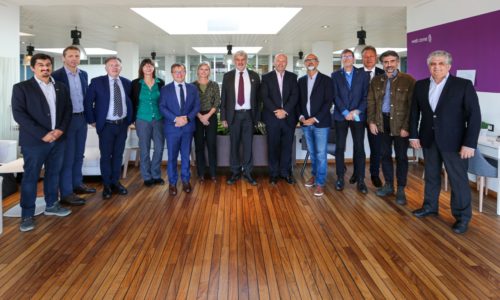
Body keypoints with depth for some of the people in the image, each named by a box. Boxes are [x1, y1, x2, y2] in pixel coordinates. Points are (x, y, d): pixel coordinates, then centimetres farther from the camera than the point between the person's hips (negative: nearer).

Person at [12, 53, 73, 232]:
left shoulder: (61, 88, 11)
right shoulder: (21, 88, -3)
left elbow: (68, 110, 11)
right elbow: (19, 114, -11)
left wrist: (61, 129, -7)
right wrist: (42, 134, -17)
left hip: (57, 139, 5)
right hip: (34, 141, -4)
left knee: (53, 174, 14)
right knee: (30, 177, 2)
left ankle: (51, 205, 29)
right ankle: (27, 215, 10)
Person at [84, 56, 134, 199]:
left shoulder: (127, 83, 5)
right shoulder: (97, 82, -5)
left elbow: (131, 102, 13)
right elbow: (88, 102, -3)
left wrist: (130, 120, 6)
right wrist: (92, 121, -5)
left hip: (123, 124, 3)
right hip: (106, 125, -3)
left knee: (118, 155, 11)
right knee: (106, 156, 4)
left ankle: (115, 182, 24)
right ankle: (107, 185, 15)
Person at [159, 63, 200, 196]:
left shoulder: (193, 88, 9)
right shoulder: (165, 89, 3)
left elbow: (197, 106, 4)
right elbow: (162, 107, -4)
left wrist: (187, 118, -12)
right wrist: (175, 119, -16)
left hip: (188, 126, 2)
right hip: (172, 127, -2)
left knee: (186, 155, 10)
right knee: (172, 156, 4)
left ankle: (185, 181, 22)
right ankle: (172, 183, 14)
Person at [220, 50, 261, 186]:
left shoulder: (254, 76, 4)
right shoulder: (228, 76, 4)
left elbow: (258, 97, 6)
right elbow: (223, 97, 4)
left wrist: (257, 116, 0)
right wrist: (223, 117, -1)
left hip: (248, 114, 0)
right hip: (234, 115, 0)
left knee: (248, 144, 4)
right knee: (234, 144, 7)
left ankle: (247, 172, 14)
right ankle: (235, 172, 17)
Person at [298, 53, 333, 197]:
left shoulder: (326, 80, -3)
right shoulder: (301, 80, 11)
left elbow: (328, 102, -8)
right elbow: (299, 100, 13)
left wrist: (315, 119, -14)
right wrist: (301, 116, -3)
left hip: (320, 123, -4)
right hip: (306, 122, 4)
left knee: (320, 153, -4)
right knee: (312, 152, 12)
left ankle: (320, 183, 1)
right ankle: (315, 175, 26)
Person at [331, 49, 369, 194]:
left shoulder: (362, 75, 7)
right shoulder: (335, 75, 7)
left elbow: (366, 95, 2)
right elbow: (335, 96, -2)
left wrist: (357, 111, -11)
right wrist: (345, 112, -12)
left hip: (358, 116, 0)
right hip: (341, 116, 0)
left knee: (359, 148, 0)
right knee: (340, 147, 1)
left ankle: (360, 179, 5)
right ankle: (340, 178, 9)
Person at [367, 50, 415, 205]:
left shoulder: (408, 80, -8)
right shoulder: (376, 80, 7)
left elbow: (412, 105, -10)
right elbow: (371, 102, 10)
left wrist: (406, 127, -15)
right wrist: (371, 121, 0)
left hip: (400, 124, -4)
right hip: (382, 122, 4)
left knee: (401, 157, 6)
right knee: (385, 155, 13)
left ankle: (401, 190, 16)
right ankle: (388, 185, 26)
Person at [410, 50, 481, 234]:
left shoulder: (464, 85, -9)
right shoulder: (420, 86, 4)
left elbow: (474, 116, -11)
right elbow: (415, 112, 11)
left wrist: (469, 143, -15)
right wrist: (414, 135, 5)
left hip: (453, 141, -4)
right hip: (429, 140, 4)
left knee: (458, 179, 3)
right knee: (431, 176, 16)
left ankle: (462, 216, 16)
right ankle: (430, 206, 32)